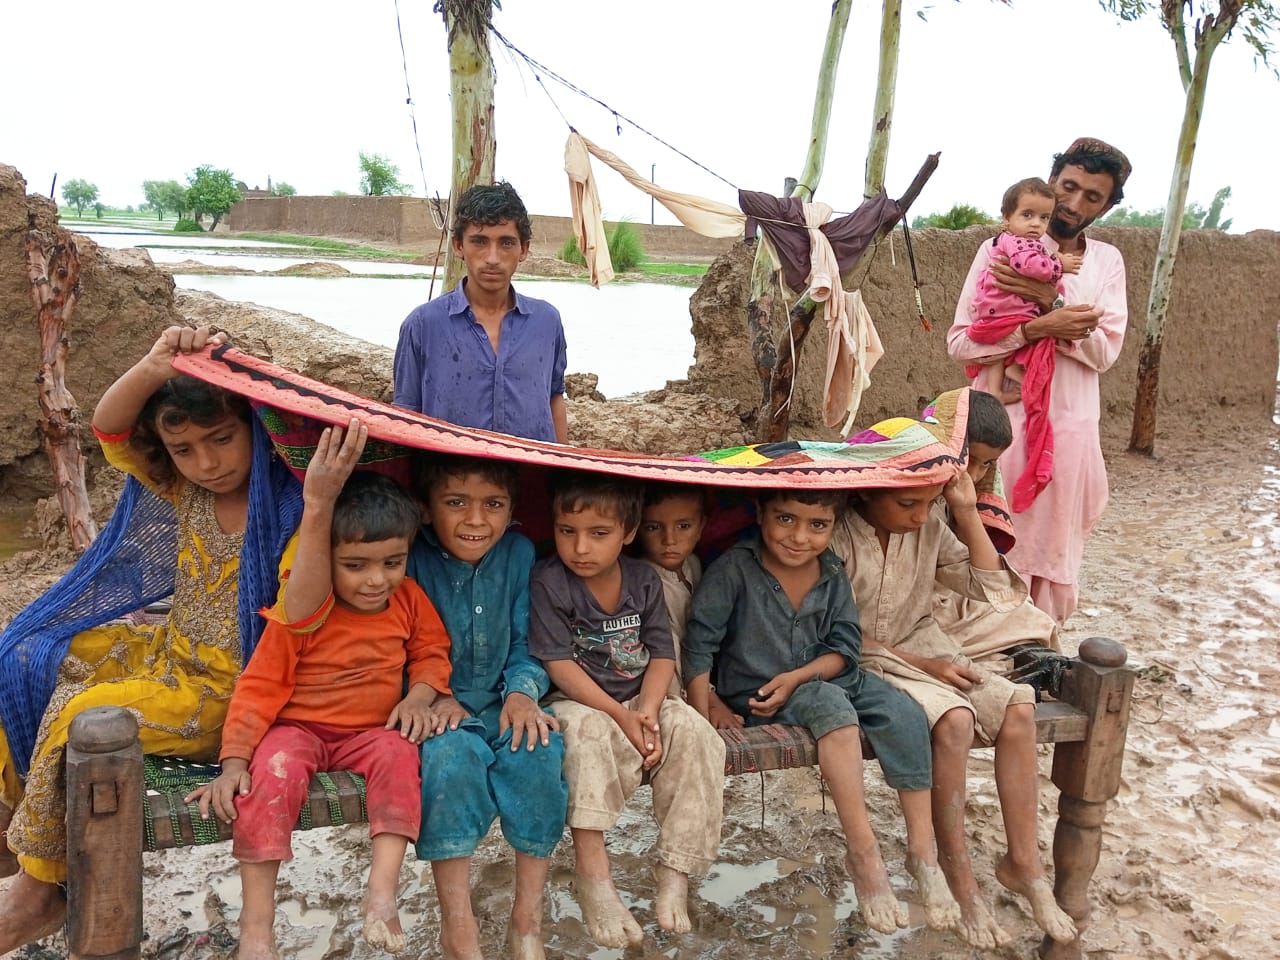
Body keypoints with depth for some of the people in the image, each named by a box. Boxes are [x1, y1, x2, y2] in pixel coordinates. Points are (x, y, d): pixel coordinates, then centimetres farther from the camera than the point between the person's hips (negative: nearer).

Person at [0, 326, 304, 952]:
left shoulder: (292, 510, -21)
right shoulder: (182, 491, 0)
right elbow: (109, 429, -7)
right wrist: (152, 370, -30)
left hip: (229, 689, -8)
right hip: (169, 651, 8)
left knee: (85, 715, -21)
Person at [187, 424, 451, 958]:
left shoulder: (409, 600, -4)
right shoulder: (302, 614, -15)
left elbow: (432, 652, 10)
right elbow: (259, 687, -14)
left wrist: (420, 696, -11)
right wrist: (233, 762, -22)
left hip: (371, 731, 3)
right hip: (298, 728, -2)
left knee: (398, 754, -31)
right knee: (273, 771, -33)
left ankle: (383, 892, -34)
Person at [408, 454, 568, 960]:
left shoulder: (519, 553, 2)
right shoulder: (411, 558, -8)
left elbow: (526, 643, 4)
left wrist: (522, 692, -14)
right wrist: (434, 697, -20)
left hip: (502, 707, 3)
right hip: (438, 710, -2)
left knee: (540, 749, -28)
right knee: (452, 755, -34)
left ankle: (527, 918, -13)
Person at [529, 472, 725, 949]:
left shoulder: (643, 580, 2)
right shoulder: (548, 582, -12)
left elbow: (662, 654, -1)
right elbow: (560, 665, -15)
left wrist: (647, 712, -19)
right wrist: (620, 715, -21)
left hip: (641, 700, 4)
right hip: (580, 702, -4)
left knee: (694, 733, -22)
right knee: (587, 731, -37)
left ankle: (674, 872, -17)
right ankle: (591, 870, -33)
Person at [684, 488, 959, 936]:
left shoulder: (832, 572, -2)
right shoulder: (734, 568, -16)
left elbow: (845, 646, -2)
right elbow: (700, 641, -14)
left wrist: (797, 677, -19)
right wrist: (702, 715, -18)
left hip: (823, 676, 5)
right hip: (756, 692, -5)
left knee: (904, 713, -17)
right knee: (833, 706, -33)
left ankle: (922, 849, -10)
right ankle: (863, 851, -26)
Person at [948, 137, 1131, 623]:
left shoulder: (1107, 261, 9)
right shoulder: (999, 252, 1)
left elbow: (1104, 352, -3)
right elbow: (960, 342, -8)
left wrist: (1053, 303, -17)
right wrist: (1039, 328, -21)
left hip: (1071, 428, 3)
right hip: (1003, 422, -3)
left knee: (1055, 554, 10)